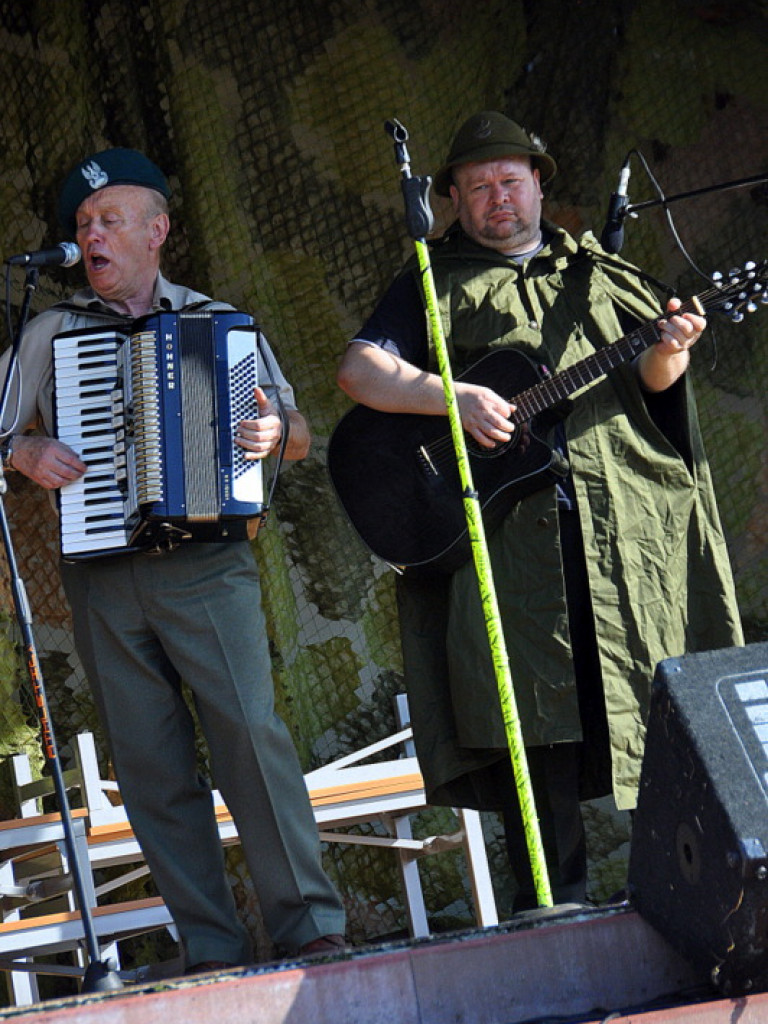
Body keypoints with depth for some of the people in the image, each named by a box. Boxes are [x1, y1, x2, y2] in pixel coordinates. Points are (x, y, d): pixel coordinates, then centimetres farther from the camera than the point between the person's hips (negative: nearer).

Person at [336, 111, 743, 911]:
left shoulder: (598, 274, 19)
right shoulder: (431, 288, 12)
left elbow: (650, 378, 12)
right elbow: (358, 371, 0)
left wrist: (667, 354, -12)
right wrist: (454, 397, -14)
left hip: (626, 525, 2)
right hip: (505, 533, -2)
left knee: (654, 695, 0)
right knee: (533, 702, -6)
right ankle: (555, 899, -2)